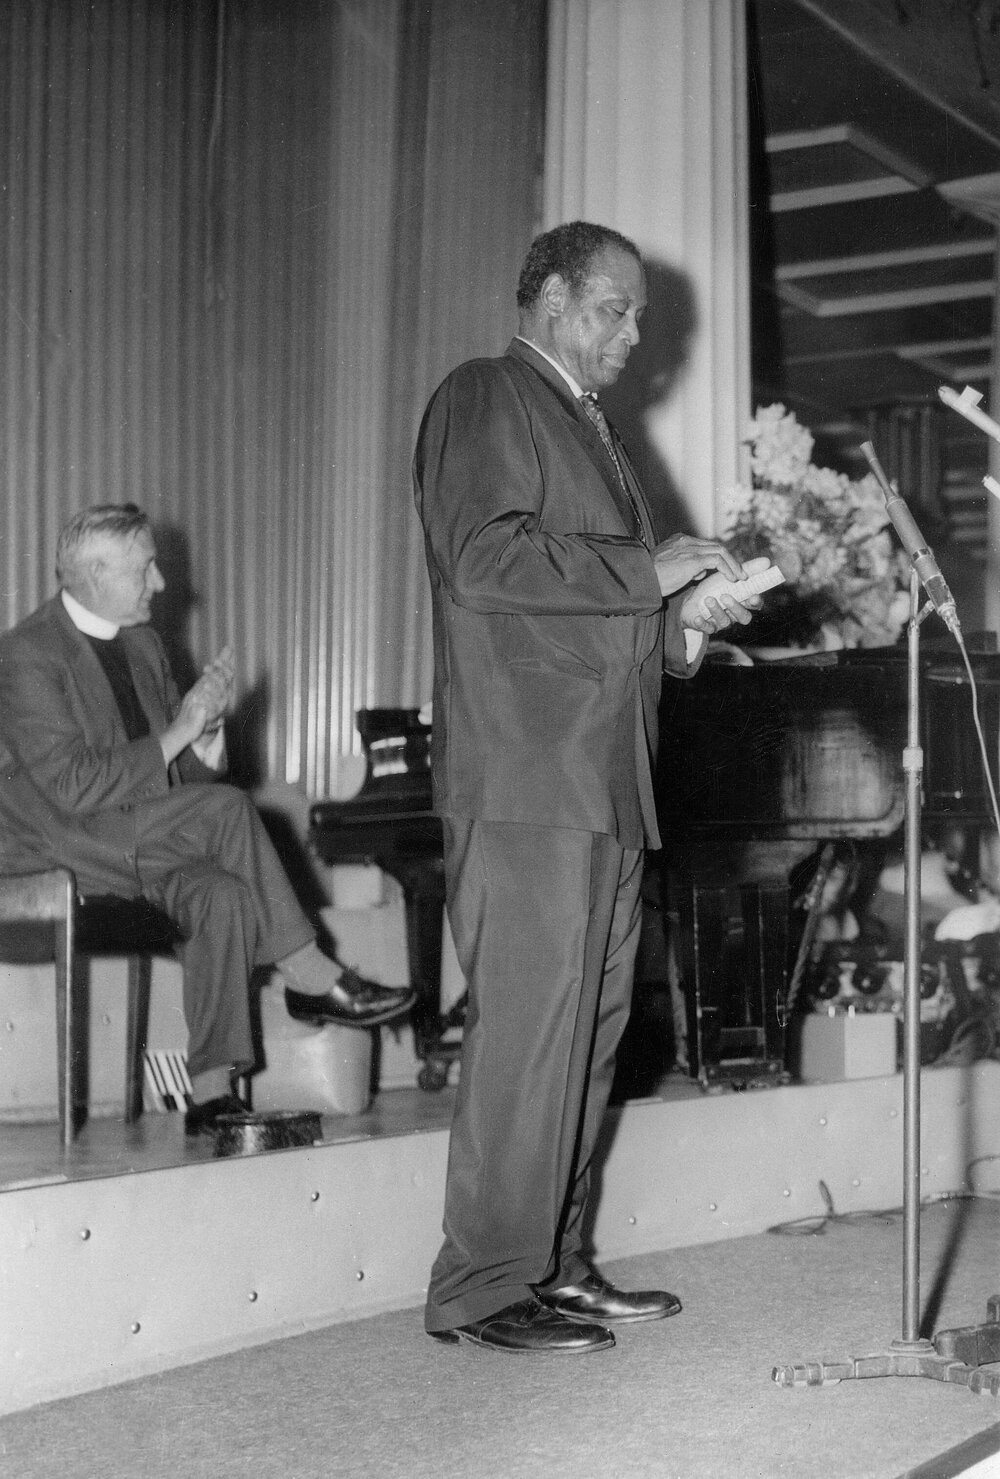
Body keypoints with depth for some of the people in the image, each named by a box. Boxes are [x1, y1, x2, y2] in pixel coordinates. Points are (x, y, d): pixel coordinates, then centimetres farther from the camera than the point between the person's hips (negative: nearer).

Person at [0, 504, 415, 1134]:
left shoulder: (142, 642, 13)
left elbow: (192, 771, 16)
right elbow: (72, 786, -22)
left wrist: (206, 726, -7)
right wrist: (176, 733, -19)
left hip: (141, 842, 7)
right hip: (56, 843, -7)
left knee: (221, 894, -25)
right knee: (227, 808, -26)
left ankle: (211, 1089, -28)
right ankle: (311, 981, -16)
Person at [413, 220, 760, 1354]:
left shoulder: (587, 428, 27)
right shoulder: (485, 399, -1)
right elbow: (485, 559, -16)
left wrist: (682, 620, 12)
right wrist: (650, 570, -13)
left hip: (602, 784, 9)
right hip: (526, 774, -9)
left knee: (589, 1027, 9)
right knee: (528, 1025, -10)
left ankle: (553, 1265, 17)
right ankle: (483, 1286, -4)